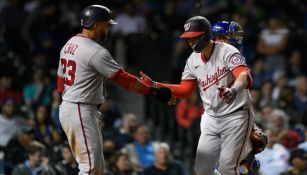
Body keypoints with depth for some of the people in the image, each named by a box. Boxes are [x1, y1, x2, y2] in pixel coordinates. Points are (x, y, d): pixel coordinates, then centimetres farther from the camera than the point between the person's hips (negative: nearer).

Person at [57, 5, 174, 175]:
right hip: (81, 112, -10)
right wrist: (154, 91, -12)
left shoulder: (69, 45, 13)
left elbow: (61, 79, 17)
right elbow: (123, 78, -17)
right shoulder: (95, 51, -16)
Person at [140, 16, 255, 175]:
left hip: (235, 115, -7)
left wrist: (233, 90, -56)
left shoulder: (227, 52, -17)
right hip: (211, 118, 7)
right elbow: (184, 91, 9)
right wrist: (154, 85, -2)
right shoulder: (193, 60, 4)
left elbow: (244, 76, -33)